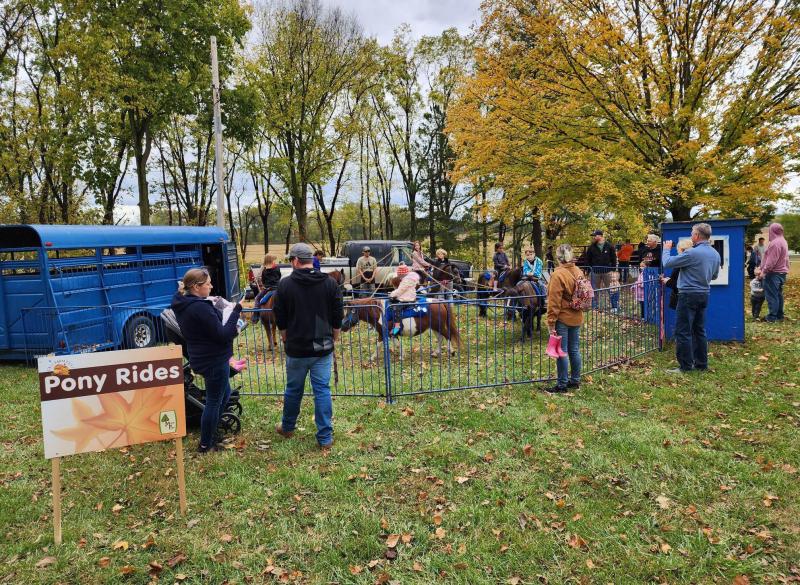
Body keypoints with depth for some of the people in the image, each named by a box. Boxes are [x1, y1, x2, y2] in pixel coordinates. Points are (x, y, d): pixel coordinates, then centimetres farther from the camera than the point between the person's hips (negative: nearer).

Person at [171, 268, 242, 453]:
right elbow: (223, 335, -23)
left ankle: (211, 433, 36)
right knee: (214, 401, 5)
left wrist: (230, 327, 2)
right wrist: (236, 311, -19)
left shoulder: (184, 304, 6)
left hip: (204, 358, 10)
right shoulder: (200, 308, -25)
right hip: (213, 360, -10)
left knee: (224, 394, 24)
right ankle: (205, 445, 19)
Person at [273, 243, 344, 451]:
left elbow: (280, 319, 1)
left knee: (293, 389, 15)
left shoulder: (285, 284, -6)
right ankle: (325, 437, 6)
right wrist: (333, 337, 15)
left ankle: (287, 428, 35)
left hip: (296, 348, 0)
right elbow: (338, 316, 1)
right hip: (323, 348, 1)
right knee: (322, 390, 4)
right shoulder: (329, 283, -3)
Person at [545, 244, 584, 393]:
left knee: (561, 352, 1)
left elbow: (554, 301, -18)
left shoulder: (558, 274, -17)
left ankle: (562, 385, 7)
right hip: (577, 318, 7)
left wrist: (551, 322, -15)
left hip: (562, 319, -7)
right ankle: (575, 381, 25)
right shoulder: (578, 272, 5)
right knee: (574, 350, 15)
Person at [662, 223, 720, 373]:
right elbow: (714, 276, 22)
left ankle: (686, 366, -1)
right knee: (699, 330, 15)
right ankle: (701, 364, 20)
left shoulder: (692, 253, -19)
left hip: (689, 295, -8)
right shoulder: (715, 254, 8)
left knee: (683, 331, -3)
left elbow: (667, 263, -13)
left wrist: (666, 249, 4)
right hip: (704, 295, 8)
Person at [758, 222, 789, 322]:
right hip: (781, 272, 10)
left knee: (772, 295, -6)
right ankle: (779, 315, 19)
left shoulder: (775, 243, -19)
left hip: (773, 273, -10)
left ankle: (772, 317, -5)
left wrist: (764, 271, -16)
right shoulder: (783, 242, 14)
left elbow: (771, 260, -21)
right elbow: (785, 258, 19)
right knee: (778, 294, 14)